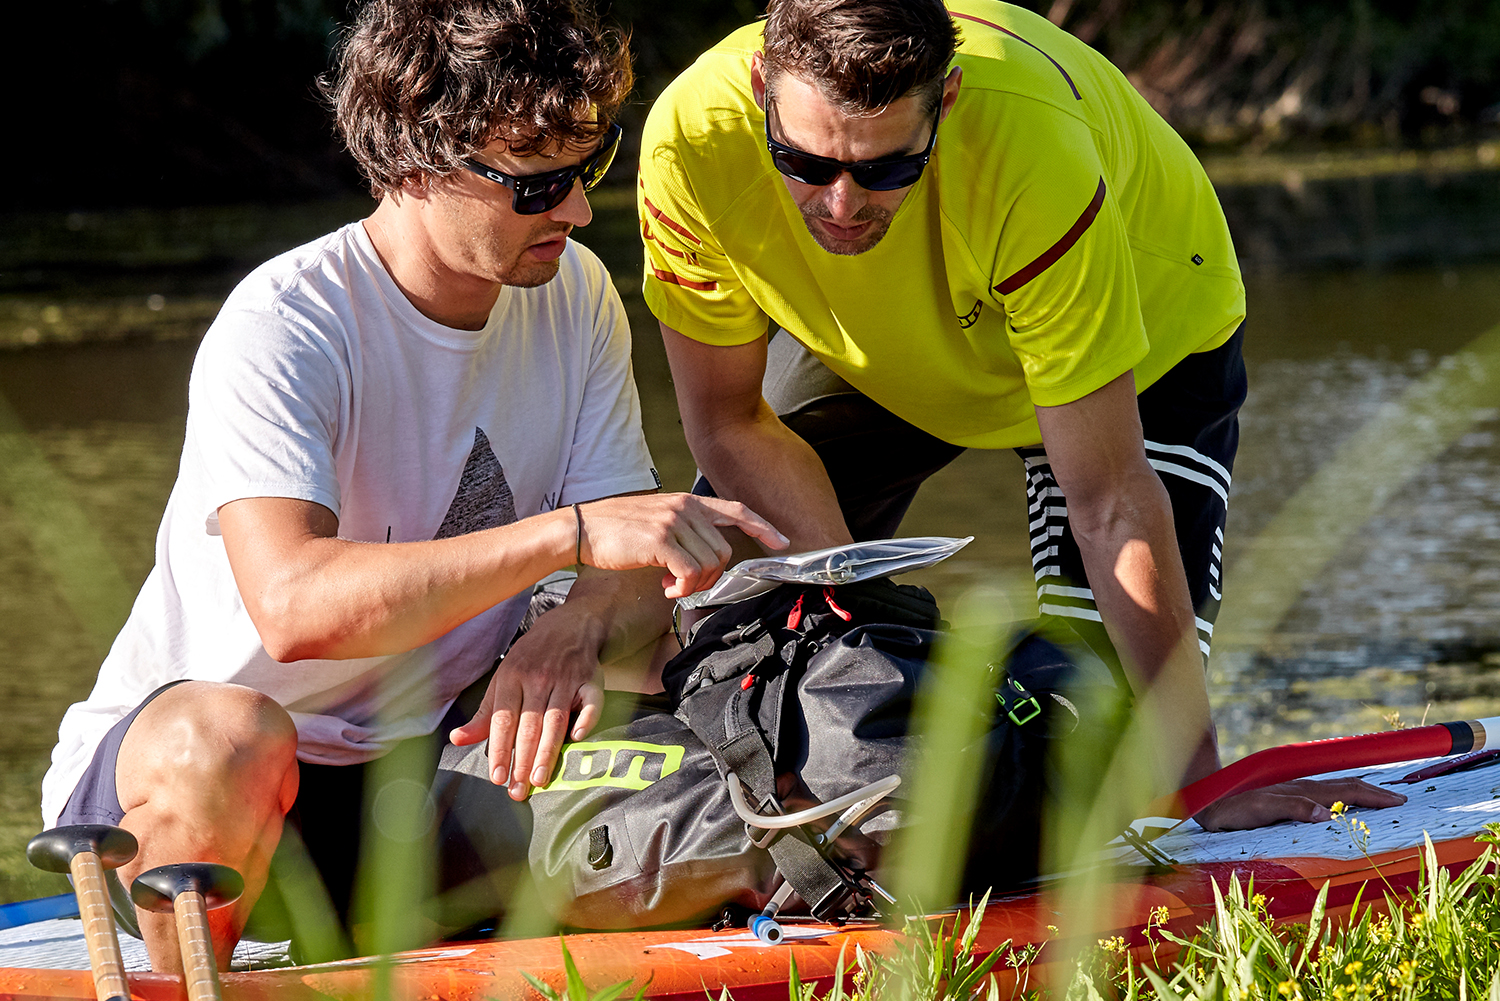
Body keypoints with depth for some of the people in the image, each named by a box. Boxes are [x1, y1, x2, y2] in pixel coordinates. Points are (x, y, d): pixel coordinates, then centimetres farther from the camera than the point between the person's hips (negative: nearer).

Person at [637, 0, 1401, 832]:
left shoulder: (1031, 154, -44)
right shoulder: (692, 134, -35)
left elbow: (1109, 501, -38)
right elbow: (728, 423, -19)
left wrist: (1200, 778, -37)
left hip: (1145, 340, -3)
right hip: (868, 353, 3)